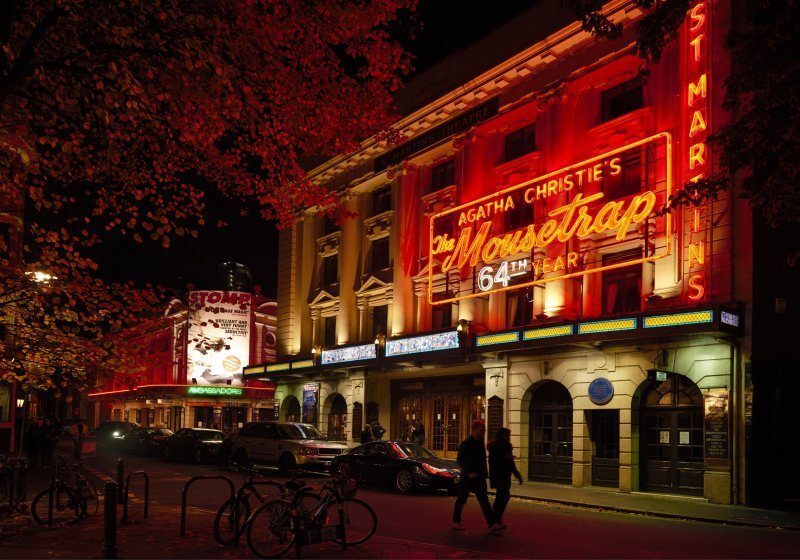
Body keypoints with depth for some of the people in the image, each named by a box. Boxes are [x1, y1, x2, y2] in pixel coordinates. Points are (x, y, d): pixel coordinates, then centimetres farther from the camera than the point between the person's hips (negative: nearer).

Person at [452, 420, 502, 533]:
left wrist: (484, 472, 10)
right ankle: (456, 522, 21)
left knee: (484, 500, -2)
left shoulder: (480, 443, 10)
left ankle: (492, 524, -9)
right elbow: (460, 461, -13)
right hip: (467, 477, -6)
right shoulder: (465, 444, -11)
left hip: (479, 477, 6)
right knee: (461, 500, 7)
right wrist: (469, 473, -20)